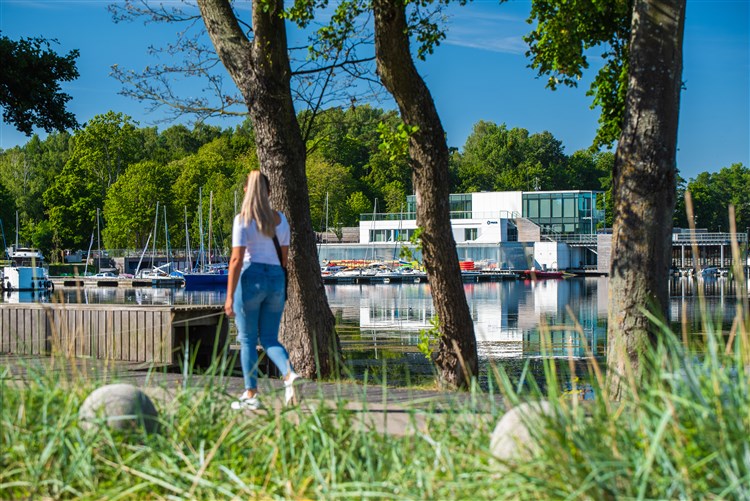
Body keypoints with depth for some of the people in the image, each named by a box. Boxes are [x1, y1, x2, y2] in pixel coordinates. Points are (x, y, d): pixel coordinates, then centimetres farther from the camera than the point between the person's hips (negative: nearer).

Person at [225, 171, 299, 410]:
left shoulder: (243, 219, -7)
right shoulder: (280, 219, 8)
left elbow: (237, 258, -12)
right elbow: (284, 257, 12)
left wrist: (229, 296, -13)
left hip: (251, 277, -4)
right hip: (276, 279, 4)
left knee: (248, 339, 6)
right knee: (269, 338, 10)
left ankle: (251, 394, 8)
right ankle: (289, 374, -17)